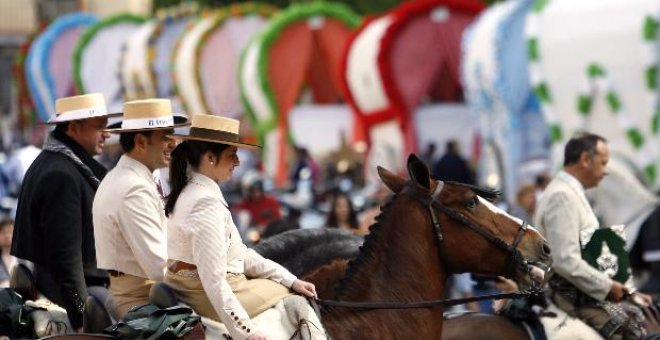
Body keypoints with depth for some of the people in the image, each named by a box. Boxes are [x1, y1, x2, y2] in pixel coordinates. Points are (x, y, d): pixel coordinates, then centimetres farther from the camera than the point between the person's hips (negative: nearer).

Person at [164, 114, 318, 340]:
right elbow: (214, 280, -27)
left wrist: (290, 279, 9)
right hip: (209, 298, -10)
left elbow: (240, 254, 12)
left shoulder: (190, 192, 9)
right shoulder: (207, 203, -23)